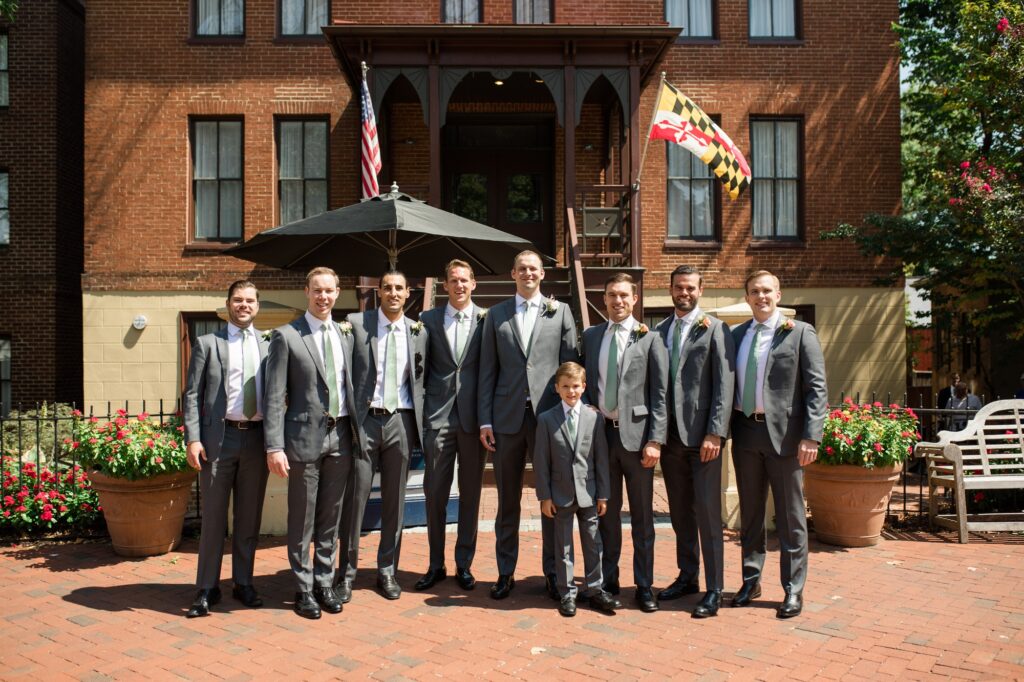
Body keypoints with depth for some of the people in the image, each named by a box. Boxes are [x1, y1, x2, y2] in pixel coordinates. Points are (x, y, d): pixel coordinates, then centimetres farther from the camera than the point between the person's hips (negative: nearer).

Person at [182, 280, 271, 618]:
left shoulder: (268, 346, 9)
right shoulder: (207, 344, 4)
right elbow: (192, 395, 0)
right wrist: (193, 439, -9)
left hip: (257, 438, 2)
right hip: (219, 438, -2)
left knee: (249, 517, 10)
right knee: (213, 517, 4)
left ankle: (243, 583, 24)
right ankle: (207, 589, 15)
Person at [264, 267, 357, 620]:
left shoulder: (345, 336, 10)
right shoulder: (286, 336, -3)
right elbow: (275, 396, -7)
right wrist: (274, 446, -13)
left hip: (341, 436, 4)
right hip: (305, 436, -4)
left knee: (331, 517, 12)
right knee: (302, 519, 5)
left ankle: (325, 583, 26)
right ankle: (305, 588, 19)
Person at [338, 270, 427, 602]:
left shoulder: (418, 331, 9)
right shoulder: (355, 323, 0)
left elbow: (420, 380, 12)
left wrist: (420, 422, 5)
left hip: (400, 421, 3)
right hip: (364, 420, -2)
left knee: (394, 499, 9)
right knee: (356, 496, 1)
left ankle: (387, 571, 22)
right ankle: (348, 571, 17)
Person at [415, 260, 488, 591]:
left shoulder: (487, 320, 3)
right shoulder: (428, 320, 6)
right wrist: (419, 414, 2)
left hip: (474, 417, 0)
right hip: (439, 417, 1)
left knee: (470, 494, 9)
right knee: (434, 493, 6)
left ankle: (464, 564, 22)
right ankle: (436, 564, 20)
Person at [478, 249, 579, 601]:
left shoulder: (560, 312, 6)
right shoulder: (496, 315, 9)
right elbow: (487, 371, 6)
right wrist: (485, 420, 0)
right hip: (508, 417, 1)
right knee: (508, 499, 10)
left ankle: (554, 572, 19)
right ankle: (505, 572, 22)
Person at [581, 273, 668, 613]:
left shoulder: (649, 339, -1)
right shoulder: (590, 336, 10)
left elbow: (660, 395, -4)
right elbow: (584, 384, 13)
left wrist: (655, 440, -11)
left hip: (636, 434, -3)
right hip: (600, 432, 3)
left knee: (642, 516, 6)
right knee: (606, 513, 11)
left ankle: (644, 586, 17)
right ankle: (608, 581, 23)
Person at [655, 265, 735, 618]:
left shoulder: (715, 330, -3)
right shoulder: (660, 331, 11)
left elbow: (724, 386, -8)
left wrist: (715, 433, -15)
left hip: (701, 435, -5)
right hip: (670, 433, 5)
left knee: (708, 513, -1)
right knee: (680, 512, 14)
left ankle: (714, 590, 10)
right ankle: (687, 576, 28)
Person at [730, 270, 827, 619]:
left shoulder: (800, 333, -2)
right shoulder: (736, 335, 11)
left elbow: (817, 389, -7)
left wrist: (811, 437, -15)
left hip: (783, 433, -4)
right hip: (745, 431, 4)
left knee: (790, 515, 4)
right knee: (750, 512, 14)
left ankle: (793, 590, 16)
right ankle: (751, 580, 28)